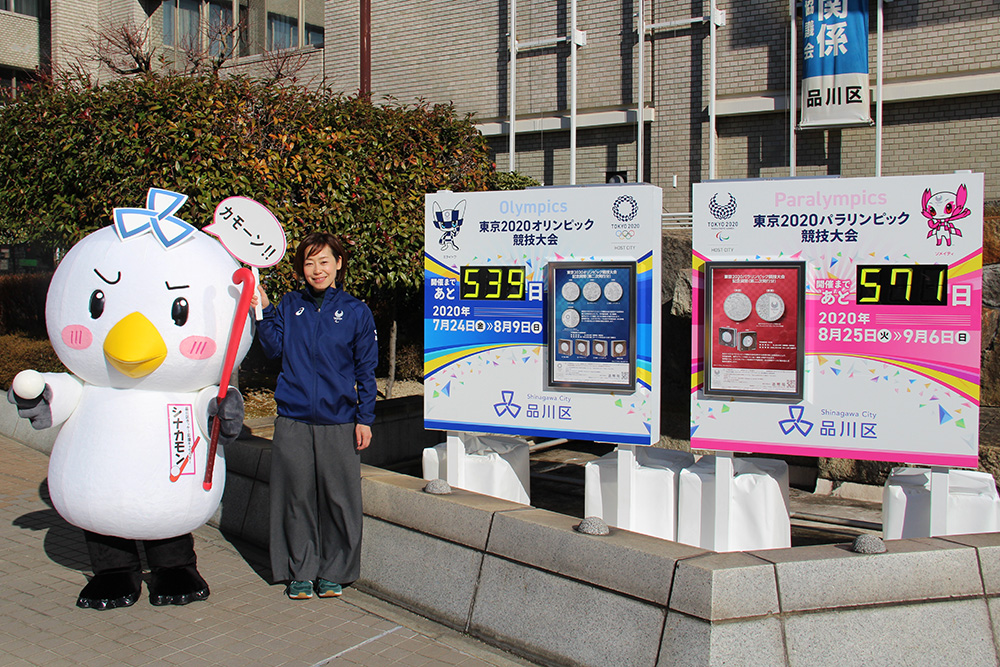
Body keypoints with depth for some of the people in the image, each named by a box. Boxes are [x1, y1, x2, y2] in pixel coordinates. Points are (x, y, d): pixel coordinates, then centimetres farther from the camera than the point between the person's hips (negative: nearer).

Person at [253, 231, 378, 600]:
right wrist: (264, 311, -6)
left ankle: (333, 572, 19)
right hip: (292, 421, 2)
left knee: (338, 500, 3)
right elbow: (273, 348, 4)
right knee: (297, 497, 7)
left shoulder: (356, 312, 2)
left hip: (338, 424, -2)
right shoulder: (290, 305, 8)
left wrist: (365, 419, 0)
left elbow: (365, 372, 3)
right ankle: (300, 571, 21)